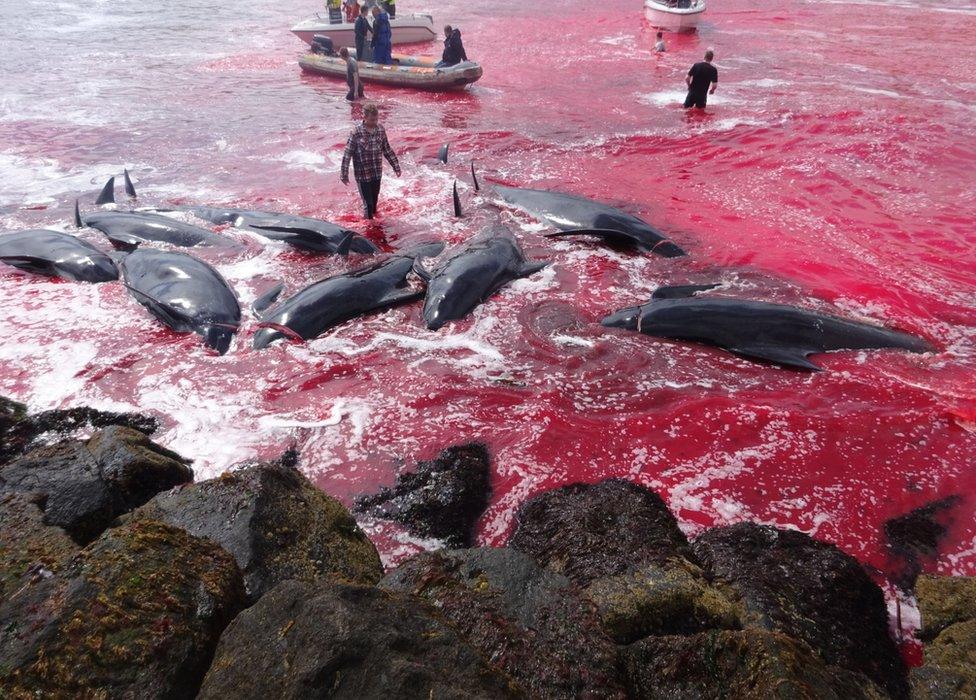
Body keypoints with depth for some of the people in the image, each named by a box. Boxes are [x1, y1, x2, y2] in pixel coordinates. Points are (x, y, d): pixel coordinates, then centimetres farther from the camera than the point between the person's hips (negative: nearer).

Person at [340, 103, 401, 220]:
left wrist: (396, 166, 10)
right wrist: (344, 174, -12)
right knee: (368, 203, 1)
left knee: (374, 200, 19)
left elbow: (387, 150, 9)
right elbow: (347, 154, -12)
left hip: (377, 174, 5)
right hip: (362, 175, -4)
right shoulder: (356, 133, -16)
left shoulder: (380, 129, -2)